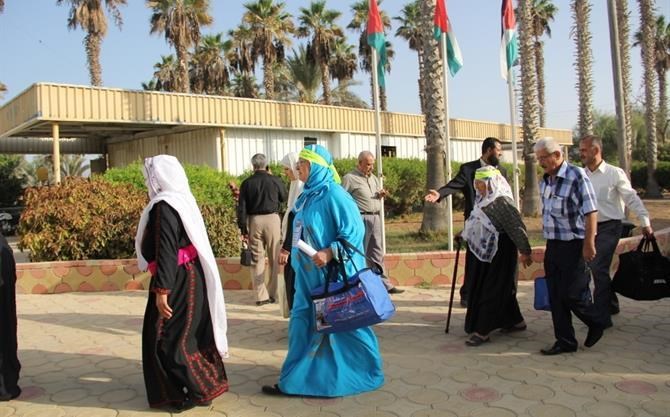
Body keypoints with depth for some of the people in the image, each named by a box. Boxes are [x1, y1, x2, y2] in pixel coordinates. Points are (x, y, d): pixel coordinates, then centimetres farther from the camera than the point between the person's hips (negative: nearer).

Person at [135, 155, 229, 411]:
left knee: (167, 339, 1)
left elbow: (166, 252, -24)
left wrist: (161, 289, -22)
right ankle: (205, 384, 28)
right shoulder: (183, 199, 10)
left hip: (176, 281, -10)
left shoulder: (164, 205, -19)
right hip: (190, 277, 10)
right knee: (189, 333, 18)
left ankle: (194, 391, 7)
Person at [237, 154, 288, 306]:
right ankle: (274, 293, 12)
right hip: (272, 219, 0)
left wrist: (243, 228, 1)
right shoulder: (275, 180, -1)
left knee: (257, 259, 5)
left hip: (254, 221, 0)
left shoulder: (247, 183, 0)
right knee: (275, 259, 9)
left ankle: (261, 296, 5)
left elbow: (242, 207, -3)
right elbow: (284, 198, 16)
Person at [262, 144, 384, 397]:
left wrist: (330, 253, -26)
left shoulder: (334, 195, -16)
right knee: (303, 324, 13)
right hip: (310, 275, 9)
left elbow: (354, 231, -19)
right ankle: (294, 380, 25)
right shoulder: (307, 196, 11)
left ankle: (366, 375, 21)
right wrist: (294, 256, 19)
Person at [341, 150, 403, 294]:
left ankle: (384, 284, 14)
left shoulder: (374, 178, 17)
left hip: (376, 218, 7)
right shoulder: (349, 178, -6)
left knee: (377, 254, 10)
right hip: (361, 219, -7)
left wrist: (381, 194, 5)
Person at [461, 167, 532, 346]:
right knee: (503, 287, 17)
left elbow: (517, 227, -19)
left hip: (501, 250, -9)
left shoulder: (502, 201, -18)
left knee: (492, 289, -5)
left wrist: (524, 251, -18)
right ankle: (516, 322, 31)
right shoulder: (484, 200, 8)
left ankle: (482, 331, -1)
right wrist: (464, 234, 20)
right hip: (487, 249, 9)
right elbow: (477, 225, 22)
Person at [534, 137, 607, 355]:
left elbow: (591, 211, -16)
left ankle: (596, 324, 25)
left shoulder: (577, 176, -13)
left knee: (573, 295, -2)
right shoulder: (545, 181, 10)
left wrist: (589, 243, -19)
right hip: (553, 245, 7)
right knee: (555, 296, 8)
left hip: (574, 245, -7)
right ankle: (565, 341, 18)